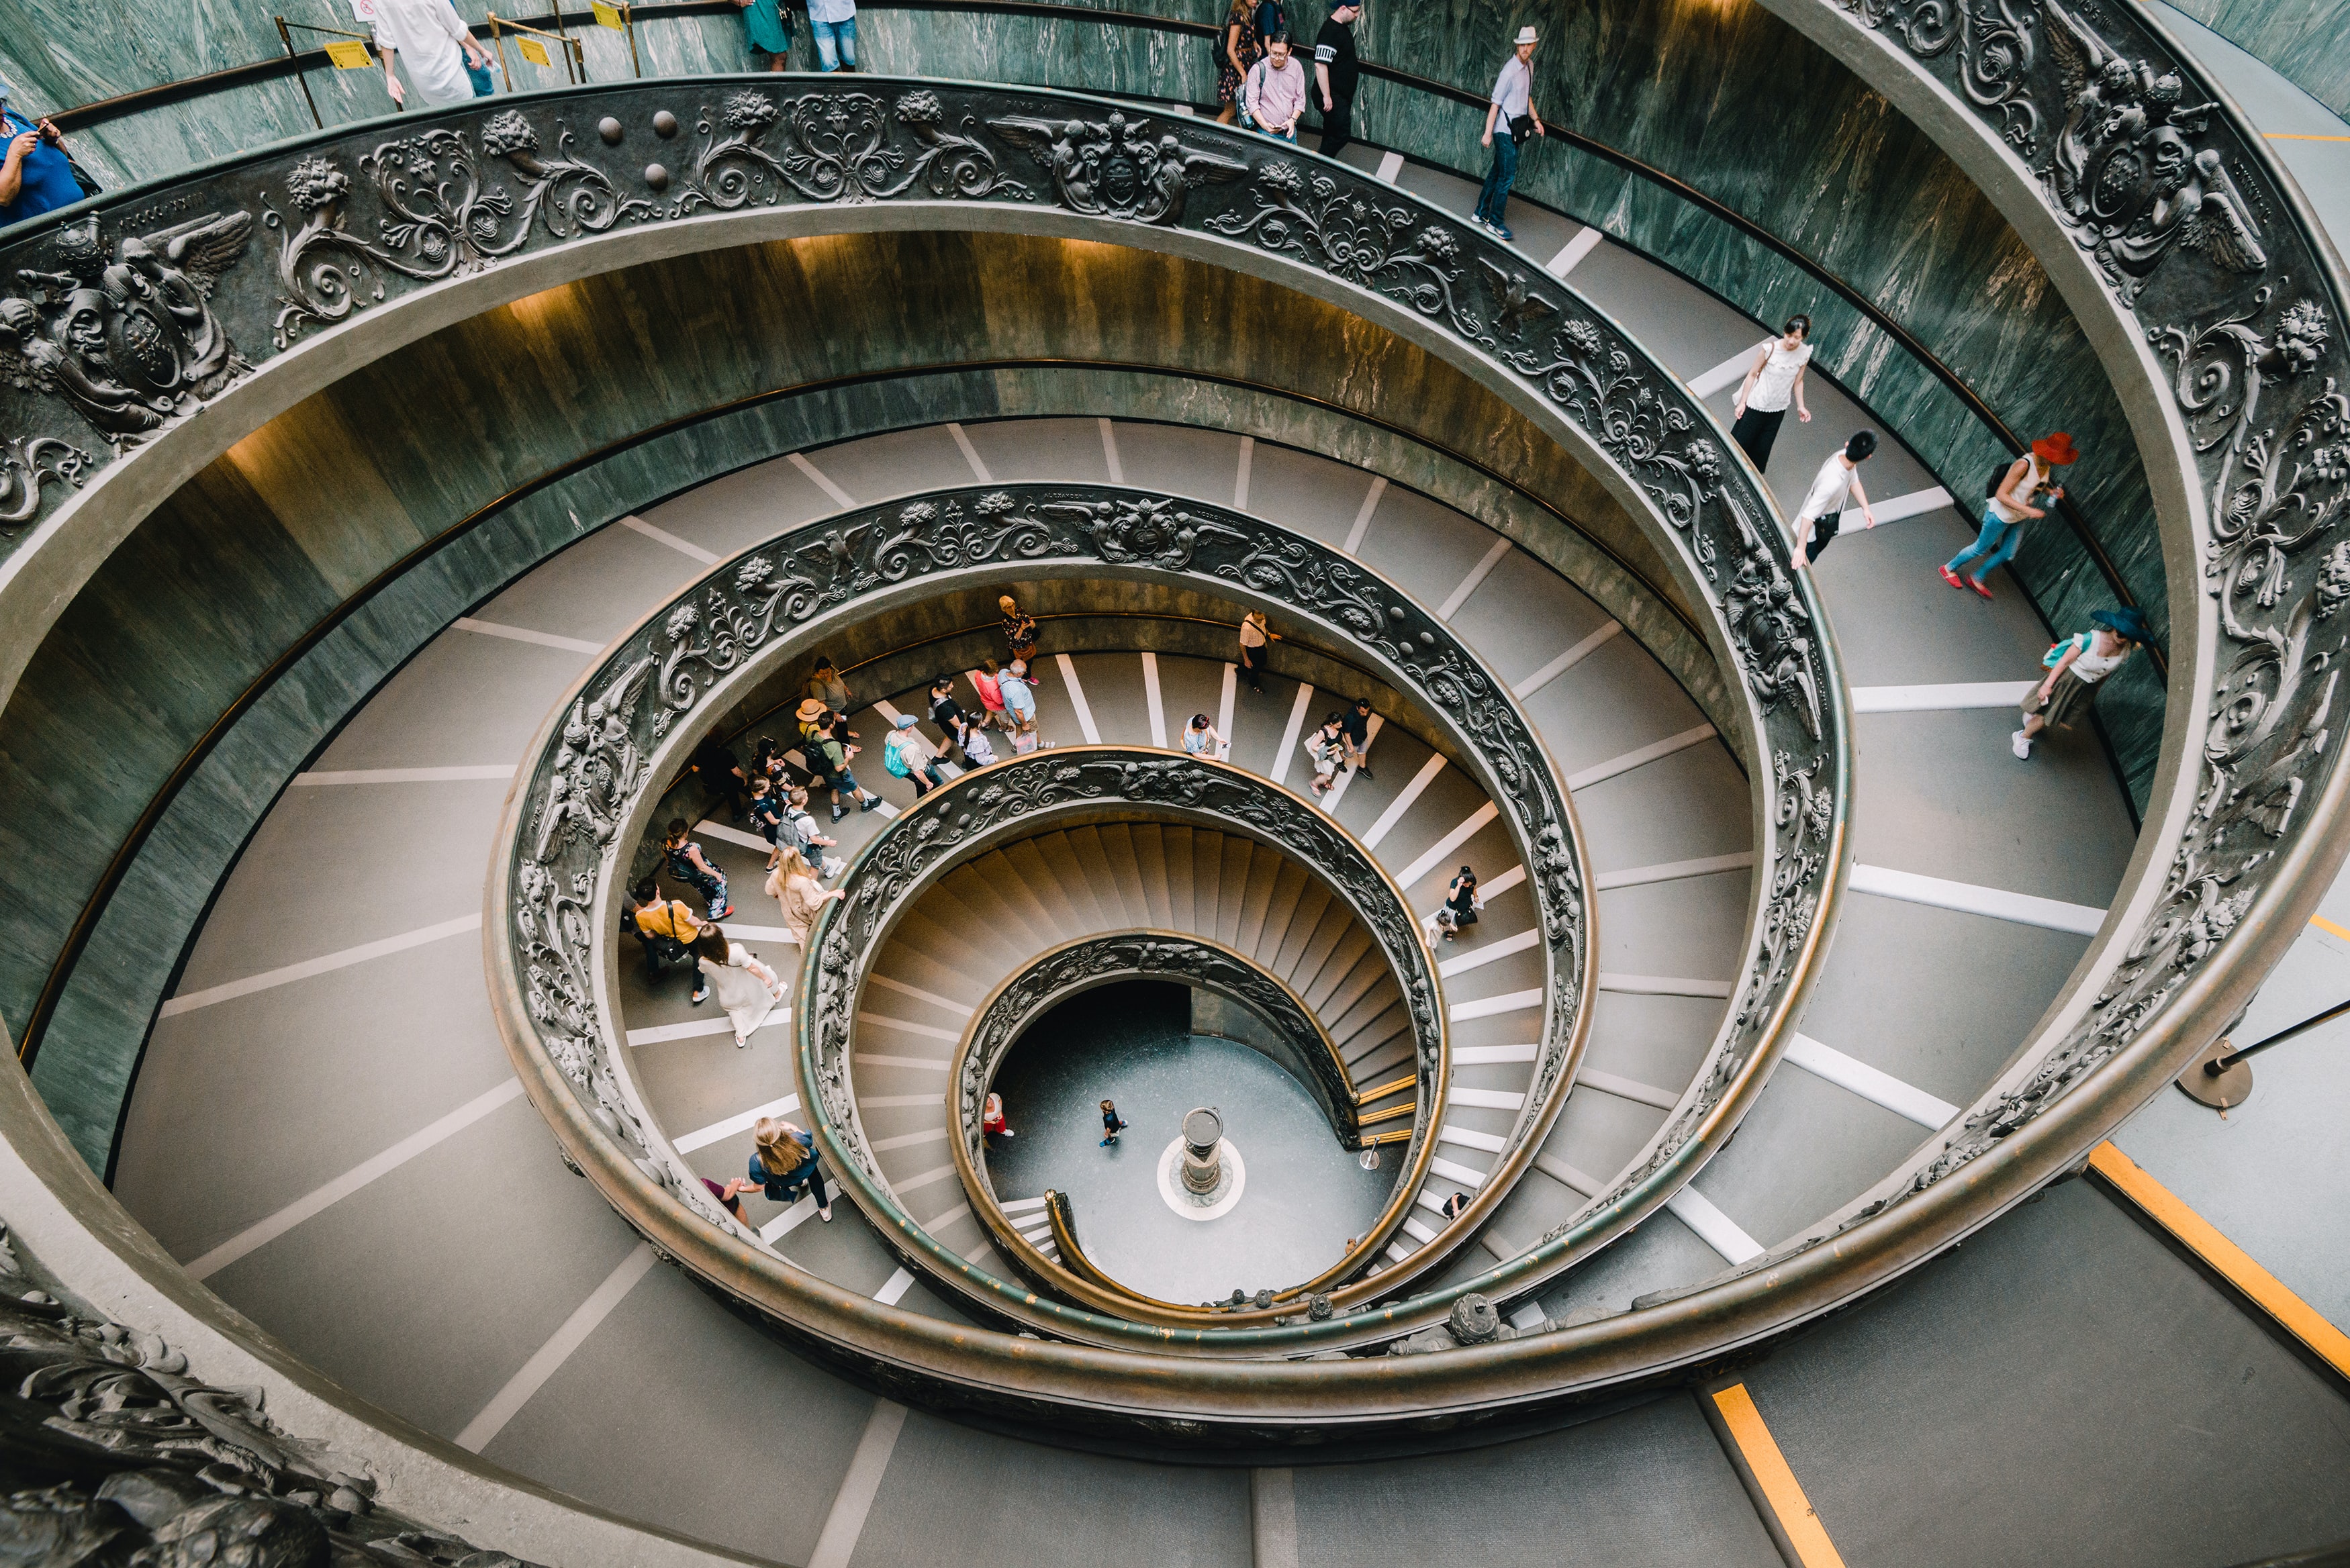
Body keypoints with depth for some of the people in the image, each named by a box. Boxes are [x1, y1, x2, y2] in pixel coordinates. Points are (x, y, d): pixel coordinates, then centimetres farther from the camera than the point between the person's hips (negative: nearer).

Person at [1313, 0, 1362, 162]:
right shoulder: (1330, 32, -23)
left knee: (1332, 134, 17)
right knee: (1342, 134, -11)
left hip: (1343, 94, 10)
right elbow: (1320, 65, -28)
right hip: (1333, 96, -10)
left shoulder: (1343, 27, 9)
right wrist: (1326, 96, -27)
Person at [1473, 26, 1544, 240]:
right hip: (1506, 129, -9)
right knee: (1507, 176, -7)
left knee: (1497, 172, 15)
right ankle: (1495, 223, 1)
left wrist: (1535, 119, 20)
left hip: (1516, 129, 9)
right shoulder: (1510, 72, -19)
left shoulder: (1529, 66, 8)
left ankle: (1481, 213, 25)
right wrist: (1488, 133, -18)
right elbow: (1495, 104, -18)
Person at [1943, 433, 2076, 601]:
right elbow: (2001, 494, -31)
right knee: (1981, 549, 10)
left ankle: (1976, 578, 37)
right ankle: (1949, 568, 34)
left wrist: (2050, 491, -7)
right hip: (2000, 516, -8)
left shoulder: (2046, 465, -8)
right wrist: (2028, 510, -36)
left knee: (2007, 555, 18)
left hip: (2018, 518, 8)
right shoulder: (2024, 465, -33)